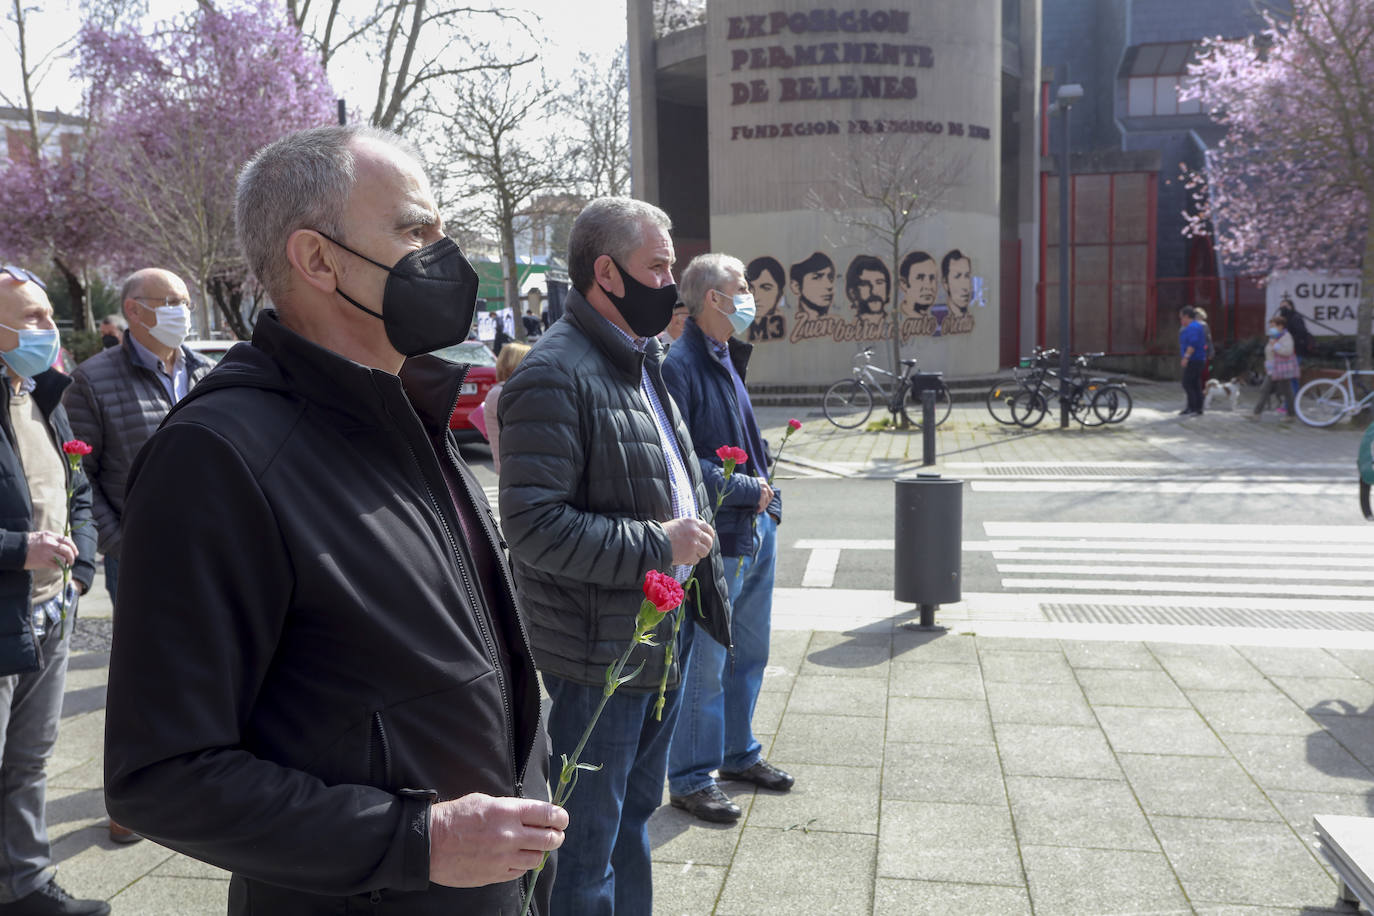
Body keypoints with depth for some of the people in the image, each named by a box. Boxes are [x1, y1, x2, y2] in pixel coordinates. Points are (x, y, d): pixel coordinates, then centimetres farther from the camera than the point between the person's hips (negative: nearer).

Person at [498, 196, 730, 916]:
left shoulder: (643, 362, 13)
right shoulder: (555, 375, -19)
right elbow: (534, 524, -26)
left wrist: (694, 535, 13)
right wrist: (658, 546, -22)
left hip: (661, 639, 9)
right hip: (598, 656, -9)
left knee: (635, 810, 24)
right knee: (589, 836, 7)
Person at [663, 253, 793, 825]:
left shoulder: (729, 359, 14)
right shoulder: (679, 366, -17)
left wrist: (765, 494, 11)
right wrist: (744, 488, -17)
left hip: (756, 530, 10)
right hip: (714, 540, -9)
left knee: (750, 653, 20)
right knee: (703, 664, 1)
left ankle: (740, 754, 37)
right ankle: (690, 780, 15)